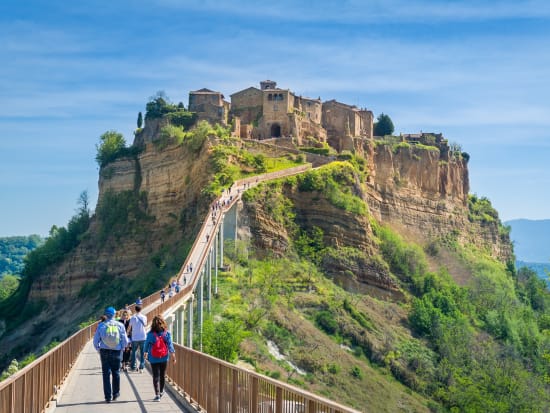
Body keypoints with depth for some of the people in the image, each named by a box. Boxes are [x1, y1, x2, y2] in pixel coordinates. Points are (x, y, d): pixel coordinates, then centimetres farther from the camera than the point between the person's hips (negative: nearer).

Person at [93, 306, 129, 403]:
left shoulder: (101, 325, -6)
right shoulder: (120, 325, -6)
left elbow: (95, 340, -2)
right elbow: (125, 341, -3)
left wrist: (98, 349, 15)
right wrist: (122, 347, 17)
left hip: (104, 352, 0)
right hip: (116, 351, 0)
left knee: (106, 374, 5)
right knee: (116, 372, 16)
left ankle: (108, 396, 3)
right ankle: (115, 394, 25)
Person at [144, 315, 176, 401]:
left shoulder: (150, 334, -11)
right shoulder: (167, 333, -7)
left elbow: (147, 344, 1)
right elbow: (170, 344, -6)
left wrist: (146, 353, 17)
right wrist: (173, 354, -2)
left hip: (153, 358, -2)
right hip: (164, 358, 2)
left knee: (156, 376, 0)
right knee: (162, 375, 17)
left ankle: (157, 394, -9)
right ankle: (161, 391, 34)